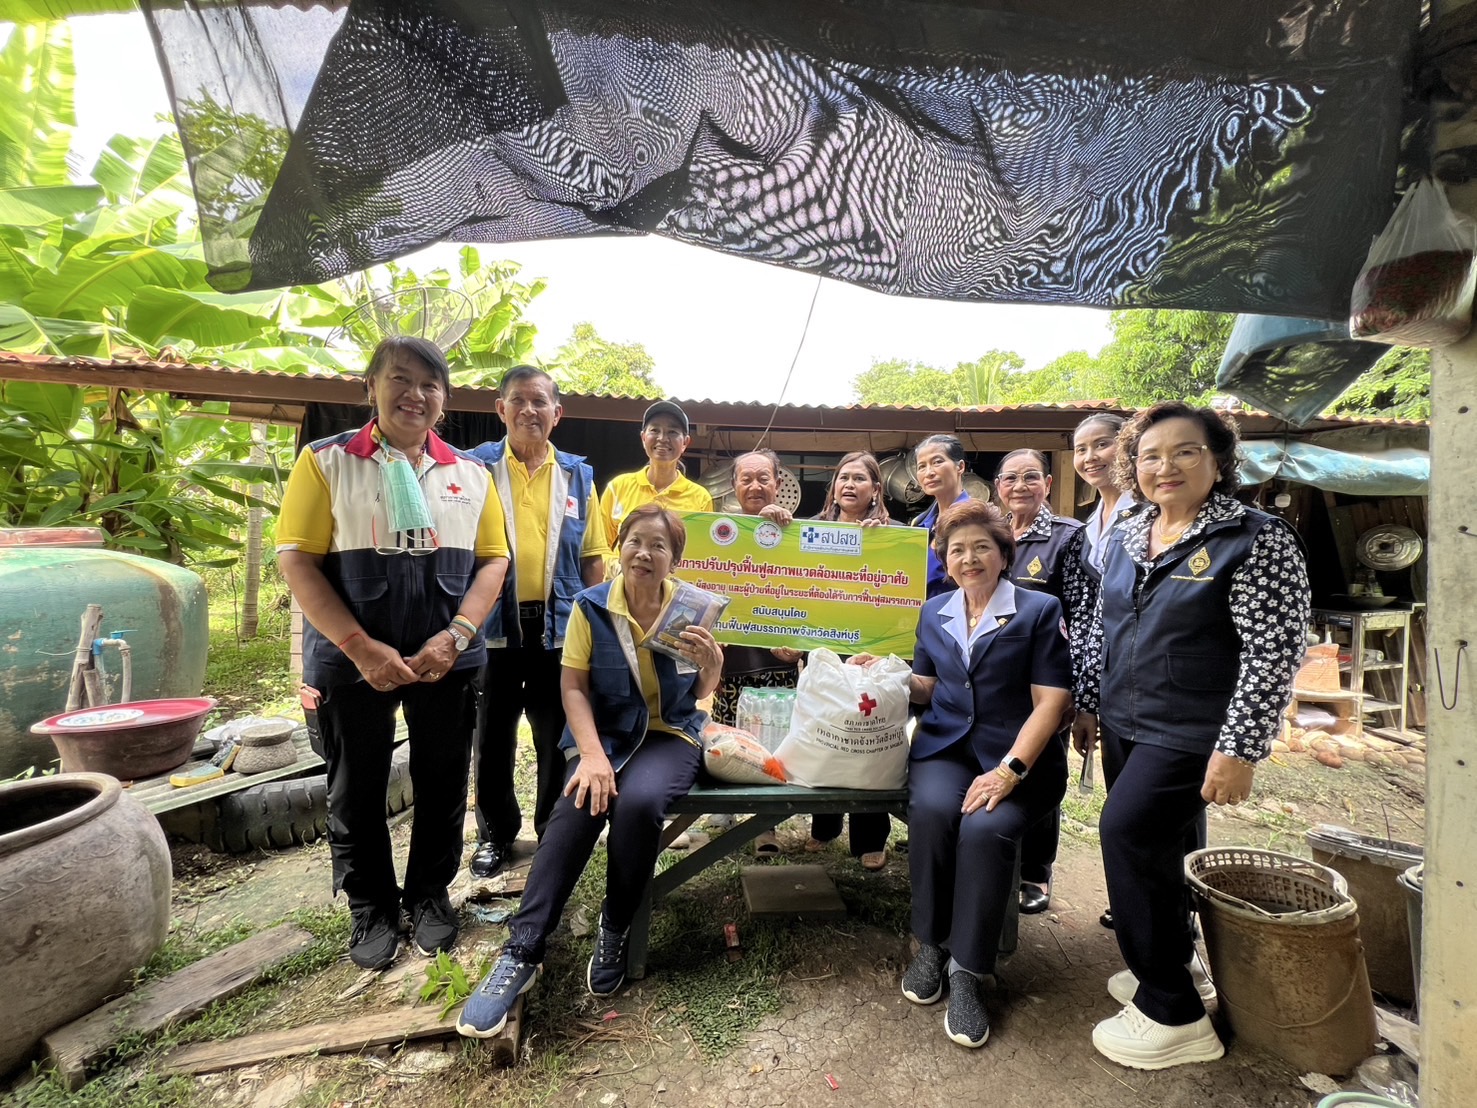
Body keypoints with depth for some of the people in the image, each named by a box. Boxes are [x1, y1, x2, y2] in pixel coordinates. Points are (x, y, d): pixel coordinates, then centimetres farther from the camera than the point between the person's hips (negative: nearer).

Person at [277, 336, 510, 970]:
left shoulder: (469, 474, 6)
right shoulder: (326, 461, -1)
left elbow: (493, 560, 4)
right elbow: (296, 559, -7)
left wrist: (454, 638, -11)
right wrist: (361, 648, -15)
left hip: (446, 658, 2)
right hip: (352, 659, -1)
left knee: (442, 782, 12)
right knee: (356, 790, 11)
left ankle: (430, 894, 34)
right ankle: (371, 908, 33)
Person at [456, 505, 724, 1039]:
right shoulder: (591, 606, -4)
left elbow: (700, 694, 1)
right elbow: (573, 687, -6)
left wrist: (711, 663, -22)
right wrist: (591, 754, -21)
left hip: (671, 734, 0)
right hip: (605, 732, 1)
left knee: (637, 802, -31)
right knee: (576, 805, -29)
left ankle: (615, 931, -5)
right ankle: (522, 951, -17)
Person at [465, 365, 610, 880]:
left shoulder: (577, 475, 6)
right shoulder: (476, 467, 1)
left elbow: (593, 556, 7)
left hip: (560, 625, 1)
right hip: (494, 623, -1)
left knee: (558, 737, 12)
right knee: (493, 736, 12)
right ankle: (495, 832, 31)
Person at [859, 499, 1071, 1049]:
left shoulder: (1040, 610, 0)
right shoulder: (934, 612, 13)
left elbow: (1051, 701, -7)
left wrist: (1009, 771, -19)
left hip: (1018, 755, -2)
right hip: (945, 746, 3)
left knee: (985, 829, -31)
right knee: (931, 810, -29)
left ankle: (967, 972, -11)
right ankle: (930, 945, -6)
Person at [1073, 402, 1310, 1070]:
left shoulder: (1258, 540, -12)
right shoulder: (1127, 536, 7)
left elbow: (1275, 653, -16)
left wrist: (1239, 749, -19)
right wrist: (1088, 704, 14)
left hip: (1189, 735, -6)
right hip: (1124, 725, 6)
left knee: (1127, 832, -11)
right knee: (1152, 847, 15)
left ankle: (1171, 1015, 7)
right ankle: (1164, 965, 36)